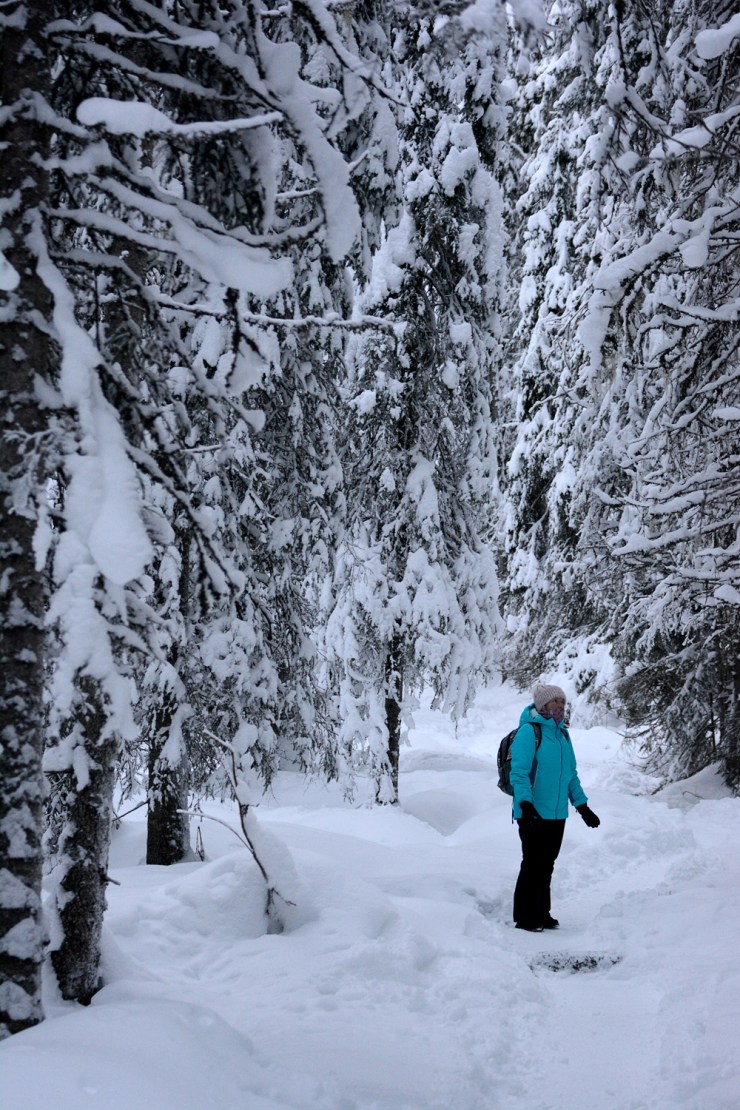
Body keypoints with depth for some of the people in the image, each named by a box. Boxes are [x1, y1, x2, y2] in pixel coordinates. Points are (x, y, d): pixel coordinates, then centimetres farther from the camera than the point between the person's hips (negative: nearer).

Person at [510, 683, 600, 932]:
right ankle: (525, 917, 8)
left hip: (557, 814, 7)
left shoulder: (562, 733, 14)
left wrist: (582, 806, 19)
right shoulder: (528, 731, -10)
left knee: (547, 865, 14)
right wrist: (525, 804, -25)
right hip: (533, 814, -7)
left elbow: (571, 773, 22)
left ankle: (541, 913, 25)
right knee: (533, 864, -3)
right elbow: (519, 771, -16)